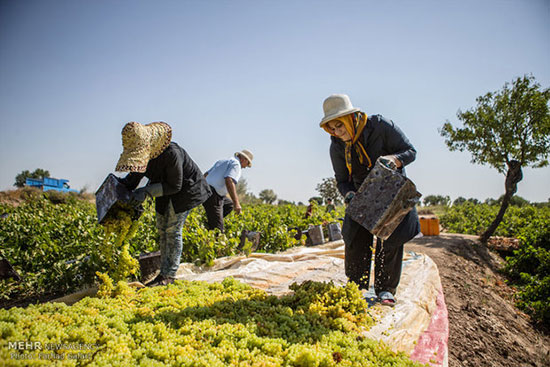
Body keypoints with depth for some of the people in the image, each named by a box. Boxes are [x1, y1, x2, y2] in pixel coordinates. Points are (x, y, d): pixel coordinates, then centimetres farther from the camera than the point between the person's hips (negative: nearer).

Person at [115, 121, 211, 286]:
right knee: (162, 229, 7)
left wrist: (146, 191, -34)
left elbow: (175, 186, -27)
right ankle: (164, 273, 15)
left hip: (186, 188, -8)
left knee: (173, 230, -9)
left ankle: (169, 275, 0)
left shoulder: (171, 153, -36)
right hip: (166, 188, 8)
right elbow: (134, 176, -1)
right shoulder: (142, 153, -13)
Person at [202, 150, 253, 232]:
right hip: (213, 196, -9)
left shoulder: (222, 161, 22)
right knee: (217, 229, -4)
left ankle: (209, 223, 14)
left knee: (230, 205, 27)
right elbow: (229, 181, -23)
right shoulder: (236, 164, -6)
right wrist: (236, 203, -27)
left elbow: (206, 174, 24)